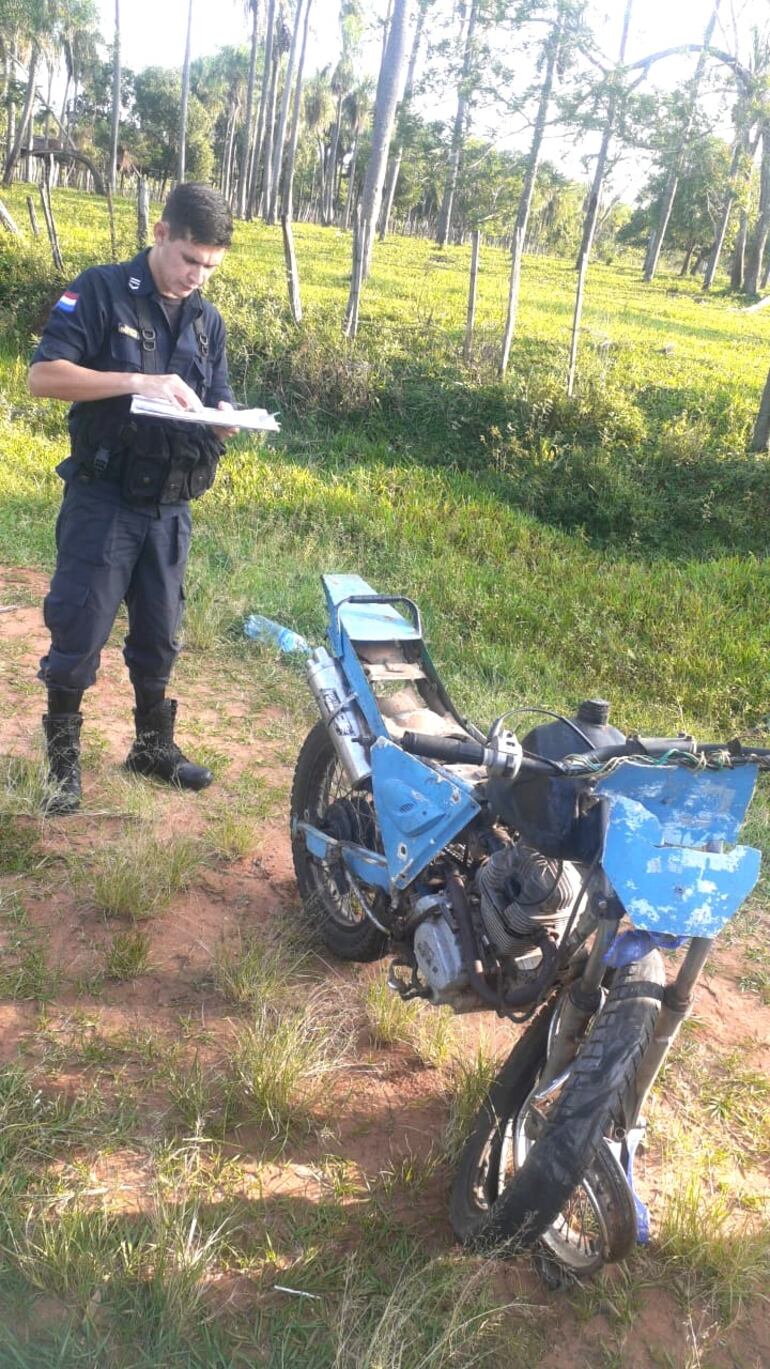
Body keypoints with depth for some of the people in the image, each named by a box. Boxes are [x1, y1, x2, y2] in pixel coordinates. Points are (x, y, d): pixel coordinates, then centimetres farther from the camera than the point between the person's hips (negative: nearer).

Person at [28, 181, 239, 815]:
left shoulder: (208, 321, 11)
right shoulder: (101, 291, -6)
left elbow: (219, 410, 13)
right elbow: (43, 374, -16)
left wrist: (225, 421, -12)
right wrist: (139, 382, -26)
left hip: (170, 507, 5)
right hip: (102, 500, -5)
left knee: (159, 636, 13)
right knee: (79, 633, 0)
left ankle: (154, 745, 29)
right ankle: (63, 758, 17)